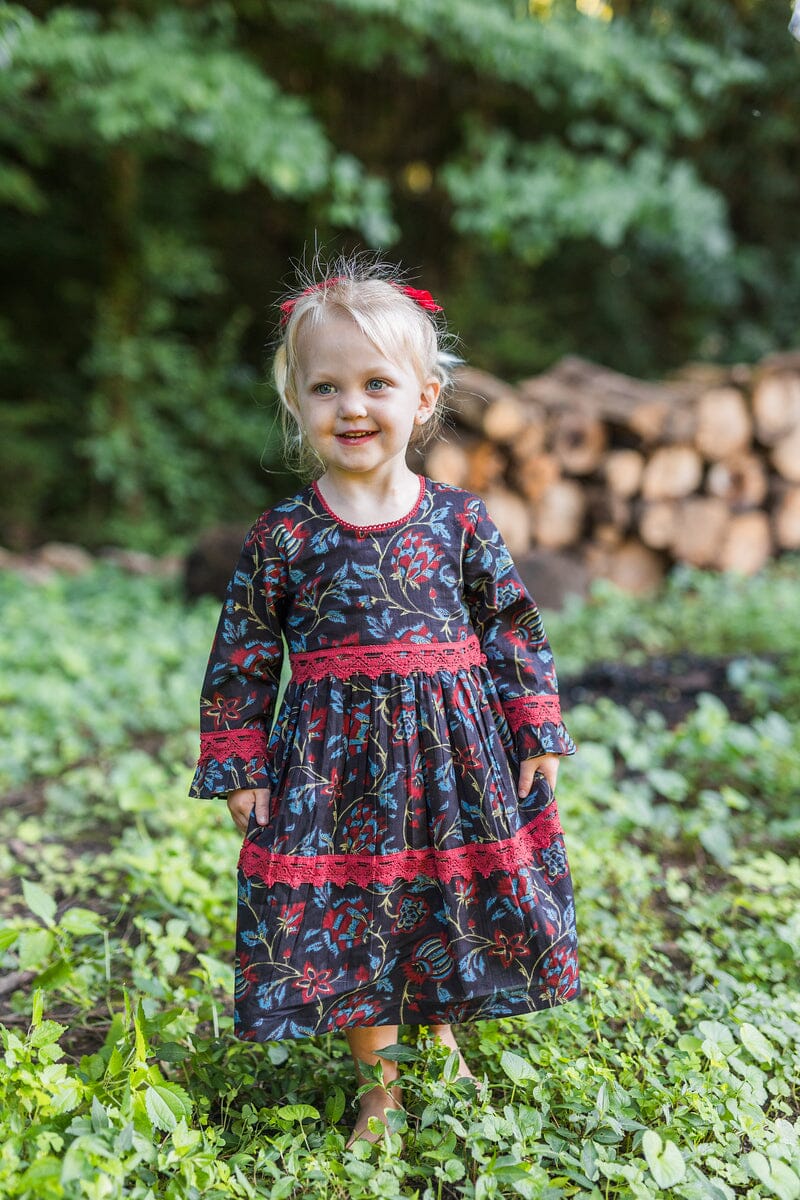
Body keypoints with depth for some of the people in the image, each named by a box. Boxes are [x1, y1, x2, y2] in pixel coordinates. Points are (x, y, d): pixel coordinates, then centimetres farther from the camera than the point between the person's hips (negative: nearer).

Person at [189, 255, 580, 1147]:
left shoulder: (460, 522, -2)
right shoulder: (282, 536, -5)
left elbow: (514, 629, 6)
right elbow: (241, 661, 0)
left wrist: (537, 736, 4)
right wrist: (238, 769, -1)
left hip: (453, 751, 1)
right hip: (334, 757, -1)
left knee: (451, 906, 12)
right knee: (347, 918, 7)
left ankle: (442, 1047, 40)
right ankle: (378, 1077, 29)